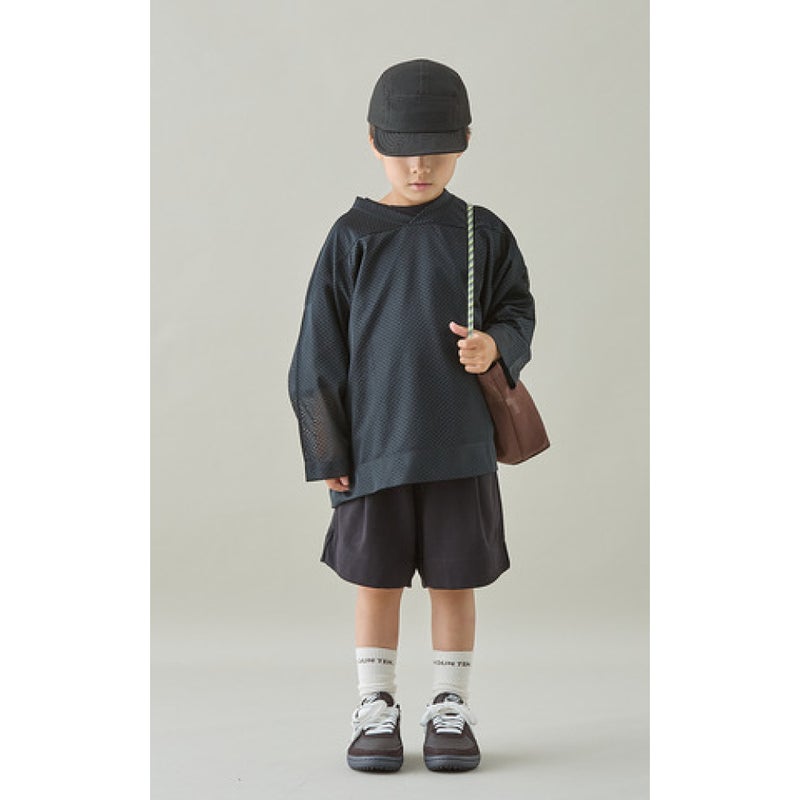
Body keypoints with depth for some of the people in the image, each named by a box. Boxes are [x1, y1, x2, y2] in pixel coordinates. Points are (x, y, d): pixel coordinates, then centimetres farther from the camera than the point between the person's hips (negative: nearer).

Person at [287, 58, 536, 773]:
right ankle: (377, 711, 21)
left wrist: (495, 346, -14)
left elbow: (517, 311, 10)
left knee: (454, 580, 7)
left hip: (459, 443, 0)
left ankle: (451, 709, 22)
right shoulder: (353, 238, 0)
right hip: (374, 443, 0)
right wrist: (328, 448, -3)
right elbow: (321, 348, 1)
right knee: (377, 579, 7)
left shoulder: (483, 234, 2)